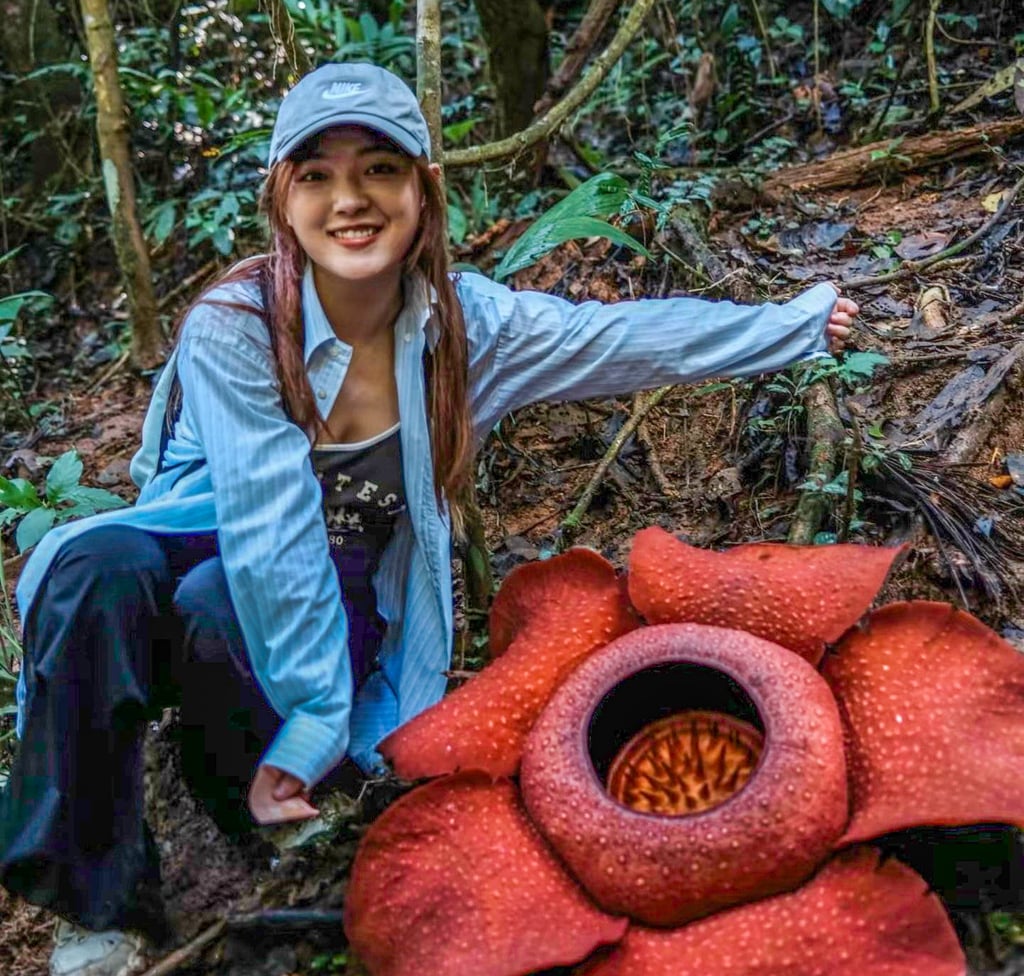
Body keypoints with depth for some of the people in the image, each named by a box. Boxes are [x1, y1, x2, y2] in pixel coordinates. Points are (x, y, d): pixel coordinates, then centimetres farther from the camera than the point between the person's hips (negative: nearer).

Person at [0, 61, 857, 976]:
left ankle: (244, 794, -2)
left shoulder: (464, 320, -12)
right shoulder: (234, 324, -22)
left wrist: (800, 320, 6)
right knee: (100, 568, -35)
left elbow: (642, 337, -2)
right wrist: (317, 713, -29)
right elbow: (271, 533, -27)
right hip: (206, 557, -1)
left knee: (219, 605, -34)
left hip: (342, 608, 1)